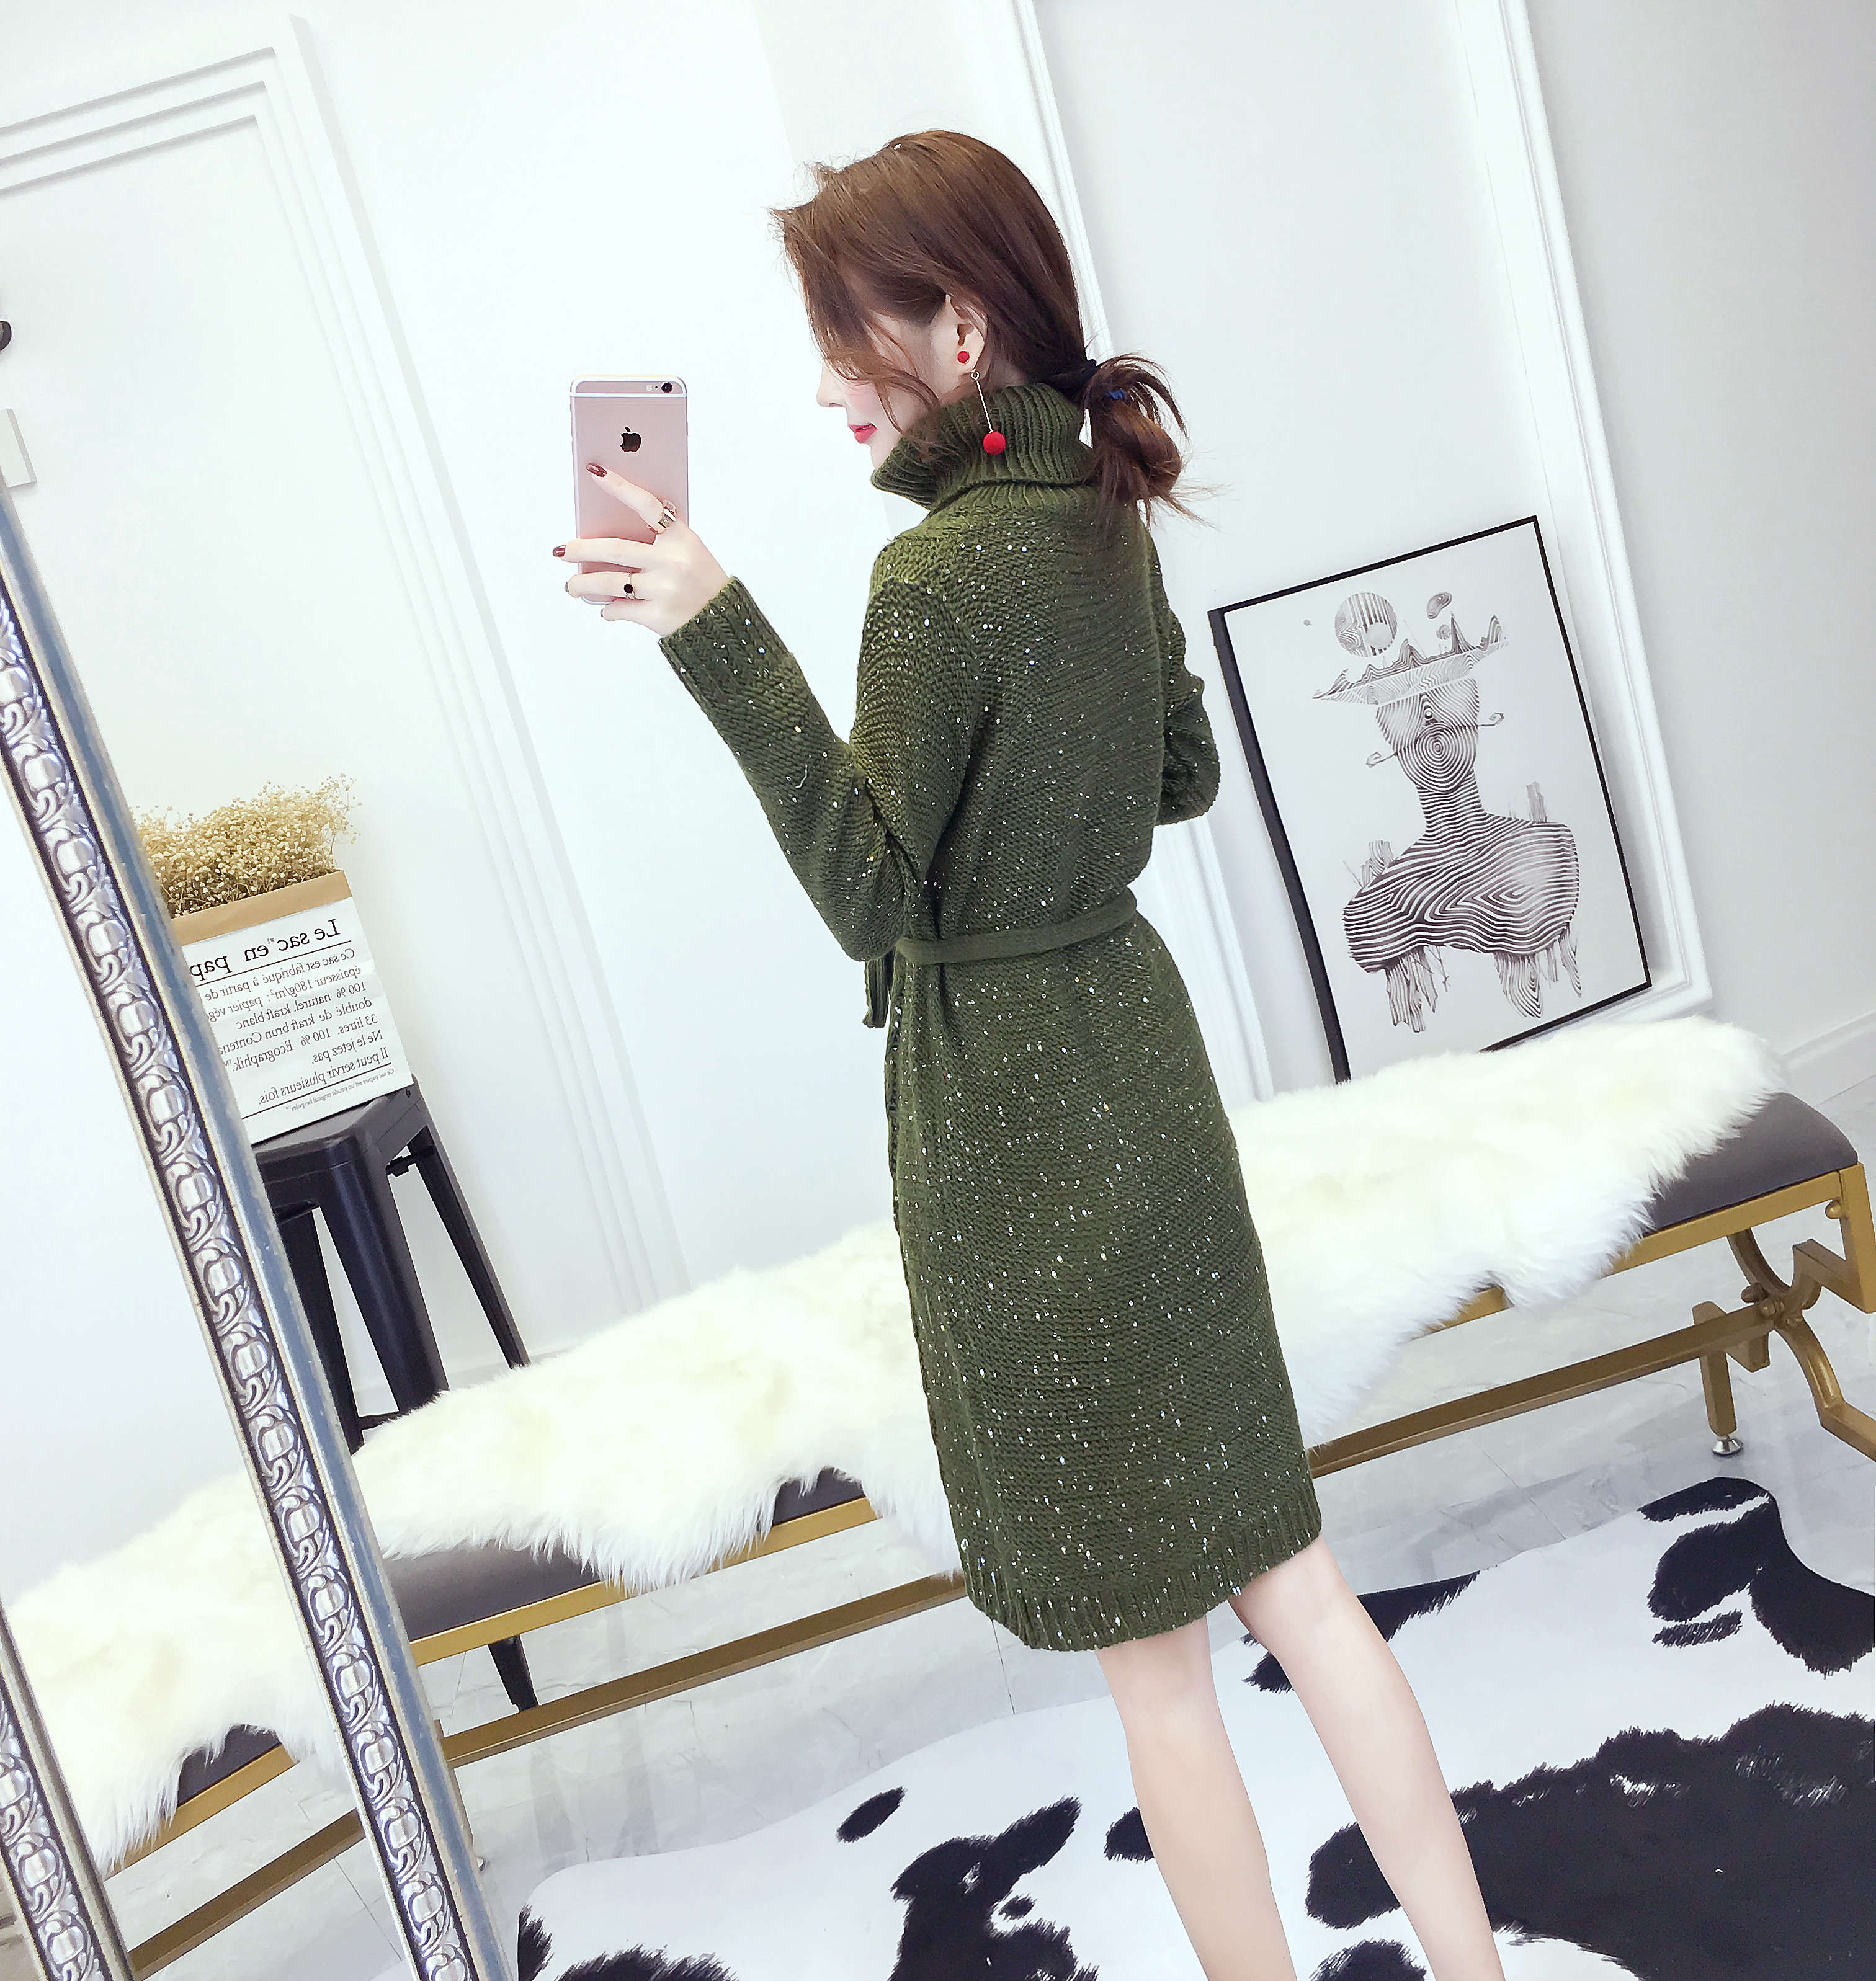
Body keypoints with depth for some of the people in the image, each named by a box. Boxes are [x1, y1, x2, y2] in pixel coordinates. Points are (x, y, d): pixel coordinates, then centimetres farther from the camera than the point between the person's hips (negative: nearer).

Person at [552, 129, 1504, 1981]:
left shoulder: (938, 575, -19)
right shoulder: (1101, 513, 6)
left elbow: (870, 890, -18)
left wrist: (714, 629, -27)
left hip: (1016, 1126, -8)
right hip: (1137, 1051, 9)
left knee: (1153, 1656, 8)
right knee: (1280, 1562, 19)